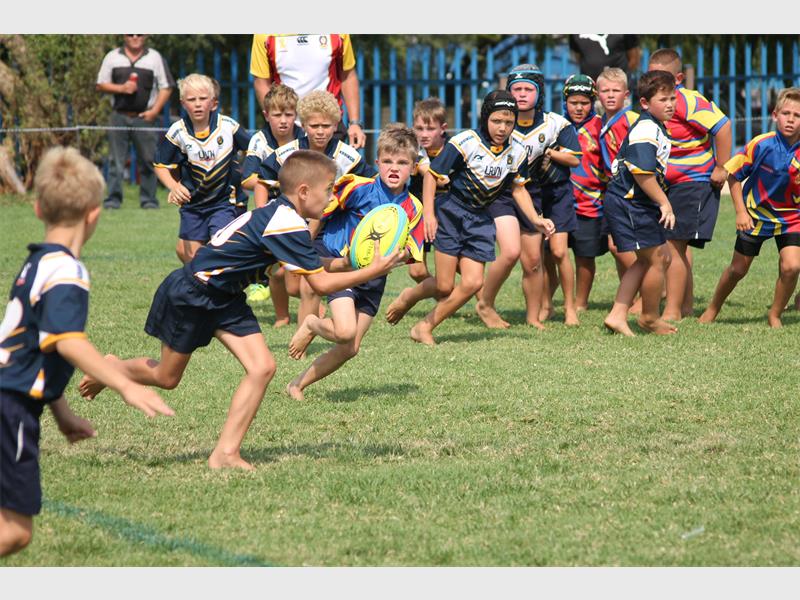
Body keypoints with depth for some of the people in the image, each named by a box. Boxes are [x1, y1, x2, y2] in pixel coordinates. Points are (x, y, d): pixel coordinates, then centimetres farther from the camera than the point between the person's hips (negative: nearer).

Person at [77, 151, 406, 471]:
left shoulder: (277, 213, 1)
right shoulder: (288, 225, -27)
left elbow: (311, 265, 11)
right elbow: (320, 284, -25)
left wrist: (342, 262, -4)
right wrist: (372, 271, -20)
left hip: (225, 300, 9)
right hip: (189, 295, -9)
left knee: (262, 367, -6)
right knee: (166, 377, 8)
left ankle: (226, 452, -4)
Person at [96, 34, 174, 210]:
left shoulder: (155, 57, 8)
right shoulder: (112, 57, 11)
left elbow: (166, 87, 6)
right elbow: (100, 85, 10)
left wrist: (155, 110, -6)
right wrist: (121, 88, -7)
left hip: (145, 116, -1)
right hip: (119, 116, 1)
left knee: (148, 160, -1)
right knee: (116, 160, -3)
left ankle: (148, 199, 5)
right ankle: (113, 198, 0)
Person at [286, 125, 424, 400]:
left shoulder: (413, 209, -1)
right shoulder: (359, 188, -15)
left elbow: (411, 256, 4)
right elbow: (316, 211, -8)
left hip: (374, 277, 5)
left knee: (350, 349, 6)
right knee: (345, 331, -26)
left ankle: (298, 384, 25)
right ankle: (312, 324, 9)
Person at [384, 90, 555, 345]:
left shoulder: (517, 153, 0)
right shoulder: (465, 142, -16)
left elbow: (519, 190, 15)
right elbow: (432, 174, -12)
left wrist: (536, 220, 3)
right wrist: (428, 214, -19)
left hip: (480, 221, 5)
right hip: (450, 212, -5)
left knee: (473, 283, -7)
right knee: (445, 286, -6)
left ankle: (424, 328, 9)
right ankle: (410, 296, 28)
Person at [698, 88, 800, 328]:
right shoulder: (762, 144, -21)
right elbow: (733, 174, -10)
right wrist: (741, 212, -12)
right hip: (756, 214, -1)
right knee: (738, 269, 10)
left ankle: (775, 315, 6)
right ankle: (712, 310, 35)